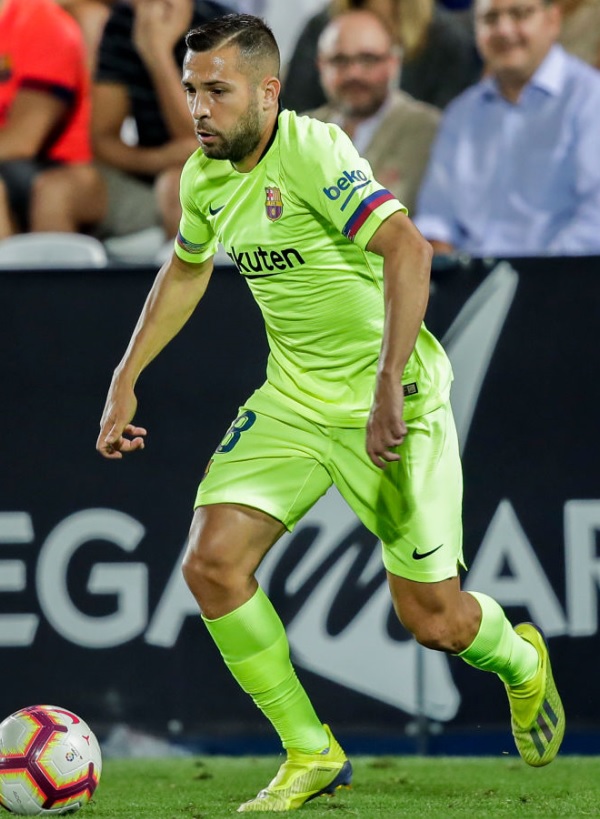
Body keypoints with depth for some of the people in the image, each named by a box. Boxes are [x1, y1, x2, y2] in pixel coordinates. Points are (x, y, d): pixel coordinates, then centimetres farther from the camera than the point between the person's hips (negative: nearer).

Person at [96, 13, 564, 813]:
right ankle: (312, 754, 4)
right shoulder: (205, 176, 2)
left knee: (434, 620, -1)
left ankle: (521, 661, 37)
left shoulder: (312, 151, -23)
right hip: (293, 400, 7)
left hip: (389, 405, -6)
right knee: (212, 563, -12)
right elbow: (186, 269, 23)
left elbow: (407, 249, -35)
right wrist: (126, 380, 19)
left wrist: (389, 386, -41)